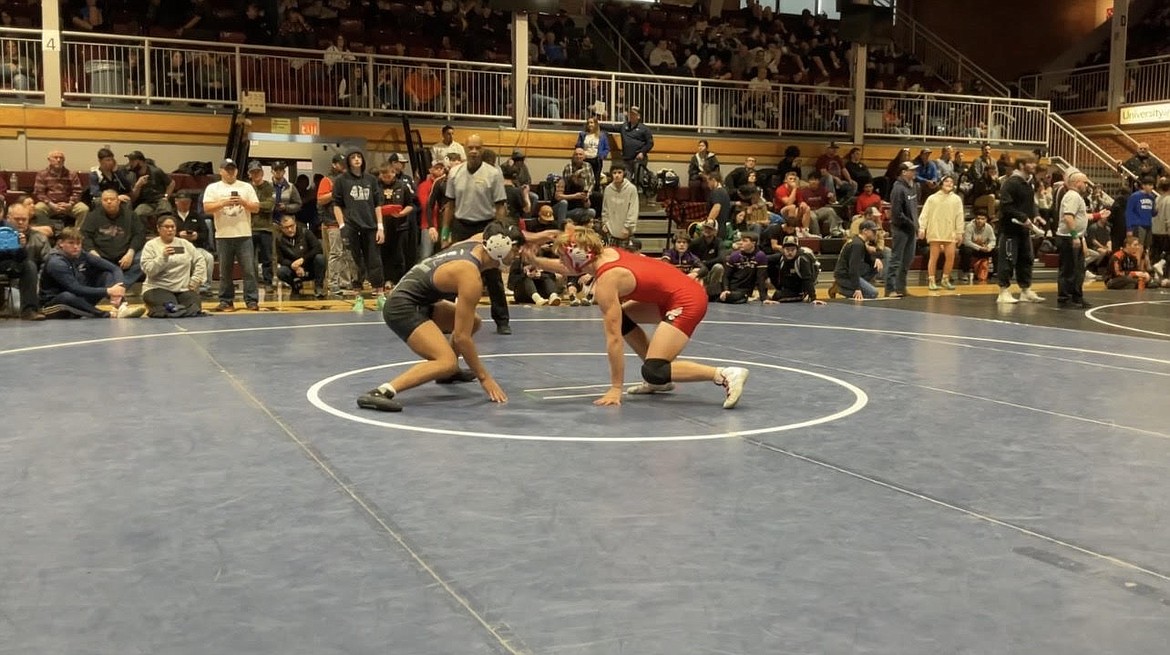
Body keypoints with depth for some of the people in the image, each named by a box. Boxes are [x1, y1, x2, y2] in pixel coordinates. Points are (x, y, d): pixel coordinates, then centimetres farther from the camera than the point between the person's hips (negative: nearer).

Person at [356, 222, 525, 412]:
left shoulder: (477, 241, -1)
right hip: (403, 308, -10)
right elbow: (461, 337, -22)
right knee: (448, 362, -26)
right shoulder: (471, 278, -24)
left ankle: (449, 372, 38)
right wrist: (484, 377, -15)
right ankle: (381, 392, -34)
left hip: (417, 301, 10)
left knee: (473, 323, 20)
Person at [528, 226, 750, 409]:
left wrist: (616, 389, -15)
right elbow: (569, 269, 27)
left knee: (653, 372, -14)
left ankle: (726, 375, -17)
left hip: (687, 302, -10)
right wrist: (534, 260, 20)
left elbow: (613, 338, -19)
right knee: (620, 317, 20)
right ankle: (659, 379, 22)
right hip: (681, 291, 10)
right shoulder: (606, 253, 5)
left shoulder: (606, 281, -18)